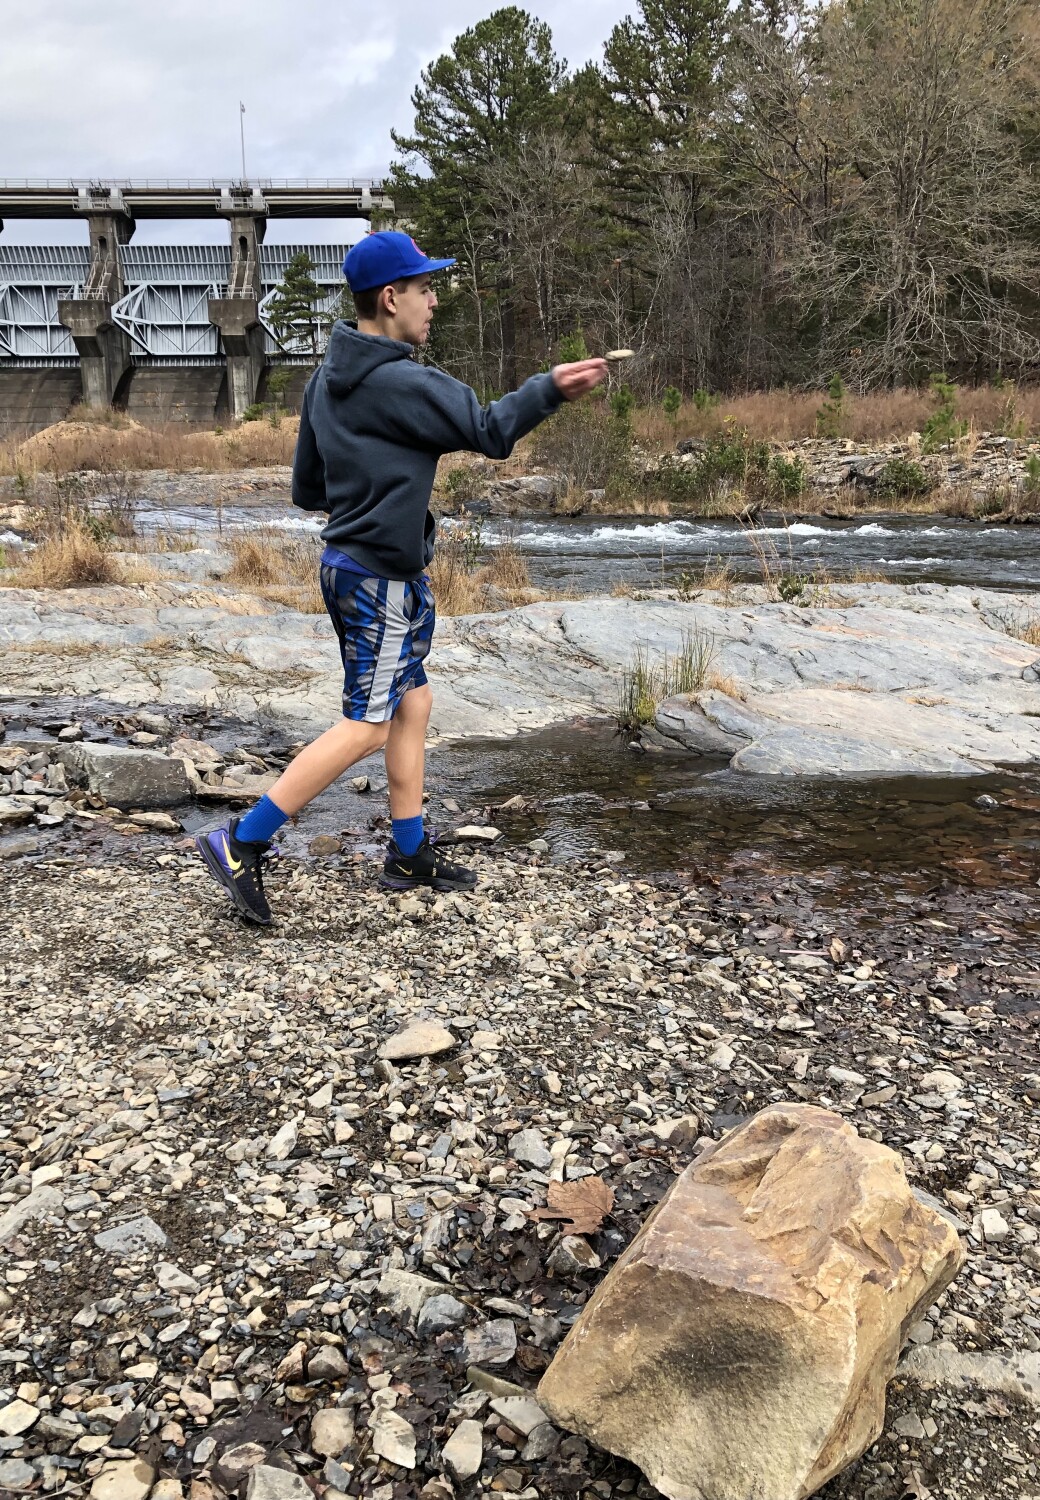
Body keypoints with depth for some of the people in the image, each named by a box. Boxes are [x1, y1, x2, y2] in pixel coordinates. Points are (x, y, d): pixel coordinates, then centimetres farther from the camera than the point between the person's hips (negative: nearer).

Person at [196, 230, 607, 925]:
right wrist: (549, 387, -5)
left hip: (349, 562, 10)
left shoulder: (327, 379, 10)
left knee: (413, 704, 15)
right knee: (367, 725, -5)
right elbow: (490, 432, -13)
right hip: (380, 576, -10)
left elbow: (307, 489, 15)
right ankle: (241, 844, -2)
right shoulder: (404, 384, -18)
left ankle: (410, 854, 23)